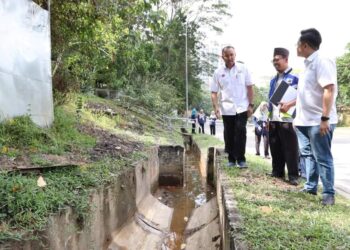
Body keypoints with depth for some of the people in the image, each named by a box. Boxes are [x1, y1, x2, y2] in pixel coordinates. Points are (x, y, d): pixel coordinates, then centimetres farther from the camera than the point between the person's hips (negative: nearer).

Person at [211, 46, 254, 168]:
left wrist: (250, 105, -3)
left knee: (240, 133, -7)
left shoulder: (243, 68, 2)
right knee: (229, 134, 7)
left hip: (242, 107, -1)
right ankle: (231, 159, 19)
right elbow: (214, 92, 4)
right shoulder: (218, 72, 3)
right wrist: (216, 107, -8)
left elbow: (249, 87, 3)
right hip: (227, 109, 2)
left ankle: (241, 159, 3)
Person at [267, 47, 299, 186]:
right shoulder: (274, 80, 20)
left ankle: (293, 175, 6)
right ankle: (277, 171, 22)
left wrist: (289, 104, -23)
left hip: (288, 118, -7)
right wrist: (268, 118, 18)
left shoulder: (296, 75, -3)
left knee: (290, 149, -2)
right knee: (275, 148, 11)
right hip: (273, 119, 7)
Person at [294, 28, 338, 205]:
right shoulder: (308, 64, 15)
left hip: (318, 121, -10)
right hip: (304, 121, 10)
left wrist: (325, 118, -27)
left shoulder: (322, 62, -14)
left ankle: (328, 193, 10)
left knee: (322, 158, -1)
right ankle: (310, 186, 28)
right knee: (307, 154, 16)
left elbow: (330, 90, -23)